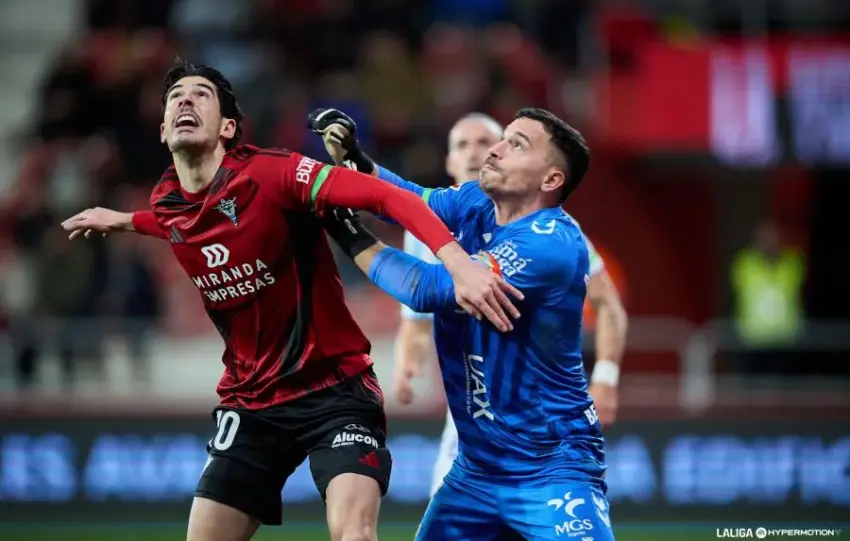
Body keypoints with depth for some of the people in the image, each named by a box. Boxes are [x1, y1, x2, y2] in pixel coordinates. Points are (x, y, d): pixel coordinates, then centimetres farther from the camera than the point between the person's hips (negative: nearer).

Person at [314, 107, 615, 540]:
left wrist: (351, 237, -14)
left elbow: (428, 290, -26)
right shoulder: (472, 204, 3)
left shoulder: (553, 243, -23)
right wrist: (352, 158, -16)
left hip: (551, 468, -8)